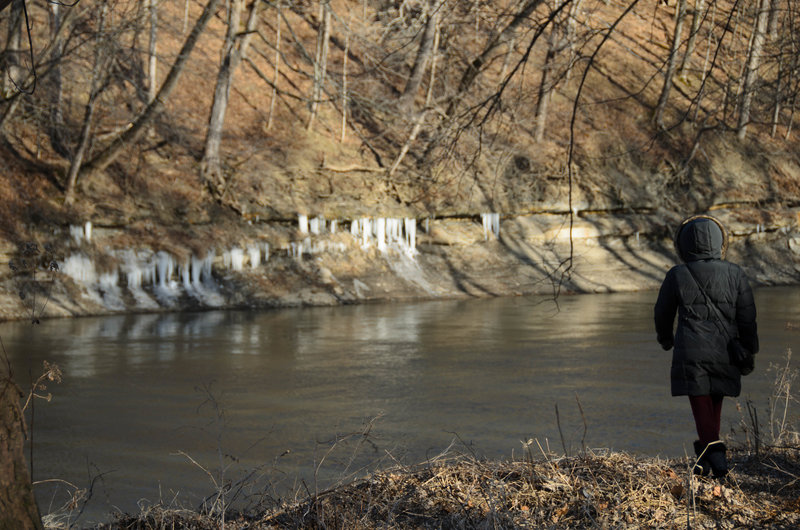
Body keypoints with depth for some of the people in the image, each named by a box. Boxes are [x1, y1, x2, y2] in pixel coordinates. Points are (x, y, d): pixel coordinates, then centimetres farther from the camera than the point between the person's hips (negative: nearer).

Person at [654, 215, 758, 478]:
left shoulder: (677, 276, -5)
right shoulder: (735, 274, -2)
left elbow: (663, 313, 8)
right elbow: (747, 317, 0)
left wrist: (665, 339, 27)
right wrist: (749, 350, 10)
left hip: (691, 352, -2)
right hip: (724, 353, 3)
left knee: (701, 405, 0)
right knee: (715, 403, 17)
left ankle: (714, 453, -16)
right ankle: (706, 456, 25)